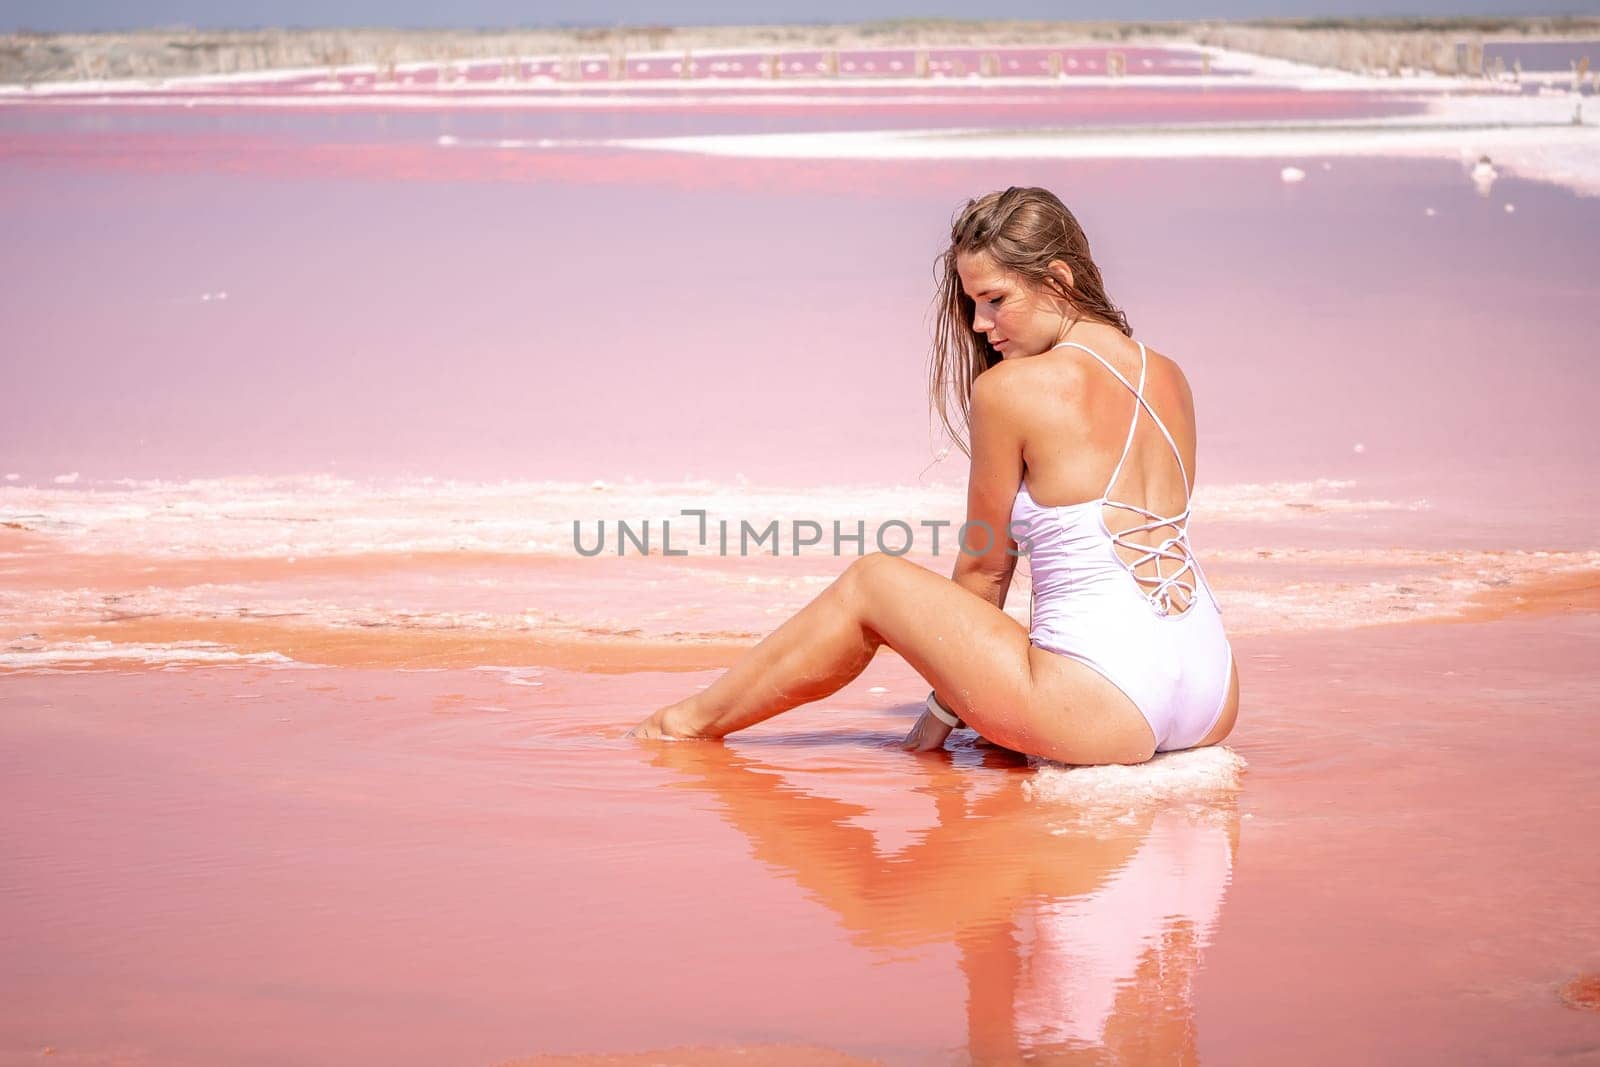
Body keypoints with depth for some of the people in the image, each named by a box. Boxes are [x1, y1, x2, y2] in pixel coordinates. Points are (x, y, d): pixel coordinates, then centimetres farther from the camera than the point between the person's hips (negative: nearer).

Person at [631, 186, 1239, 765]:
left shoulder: (1011, 386, -6)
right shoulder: (1170, 379, 13)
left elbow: (983, 568, 3)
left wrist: (945, 707, 17)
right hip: (1215, 705, 6)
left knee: (869, 584, 14)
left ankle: (691, 721, 30)